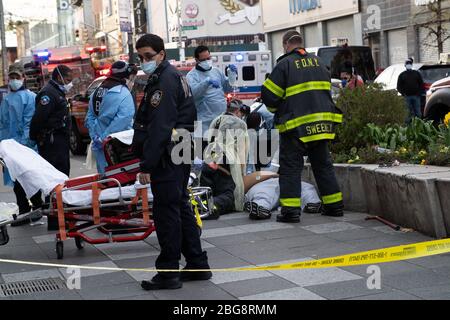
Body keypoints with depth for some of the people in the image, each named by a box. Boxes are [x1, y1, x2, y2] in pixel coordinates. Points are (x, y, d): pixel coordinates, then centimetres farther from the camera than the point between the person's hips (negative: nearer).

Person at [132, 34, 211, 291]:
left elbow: (159, 127, -22)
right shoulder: (175, 76, 18)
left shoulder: (164, 81, -16)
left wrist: (147, 165, -22)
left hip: (167, 156, -11)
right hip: (182, 153, 11)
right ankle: (198, 264, 21)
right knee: (181, 207, 15)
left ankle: (168, 271, -1)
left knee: (166, 211, -6)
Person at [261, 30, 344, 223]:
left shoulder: (285, 64, -8)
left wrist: (277, 110, 11)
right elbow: (327, 90, 18)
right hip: (321, 123, 6)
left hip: (295, 126, -5)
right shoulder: (318, 62, 12)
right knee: (323, 165, 15)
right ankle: (335, 206, 17)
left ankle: (290, 210, -5)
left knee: (290, 167, 1)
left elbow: (269, 95, -8)